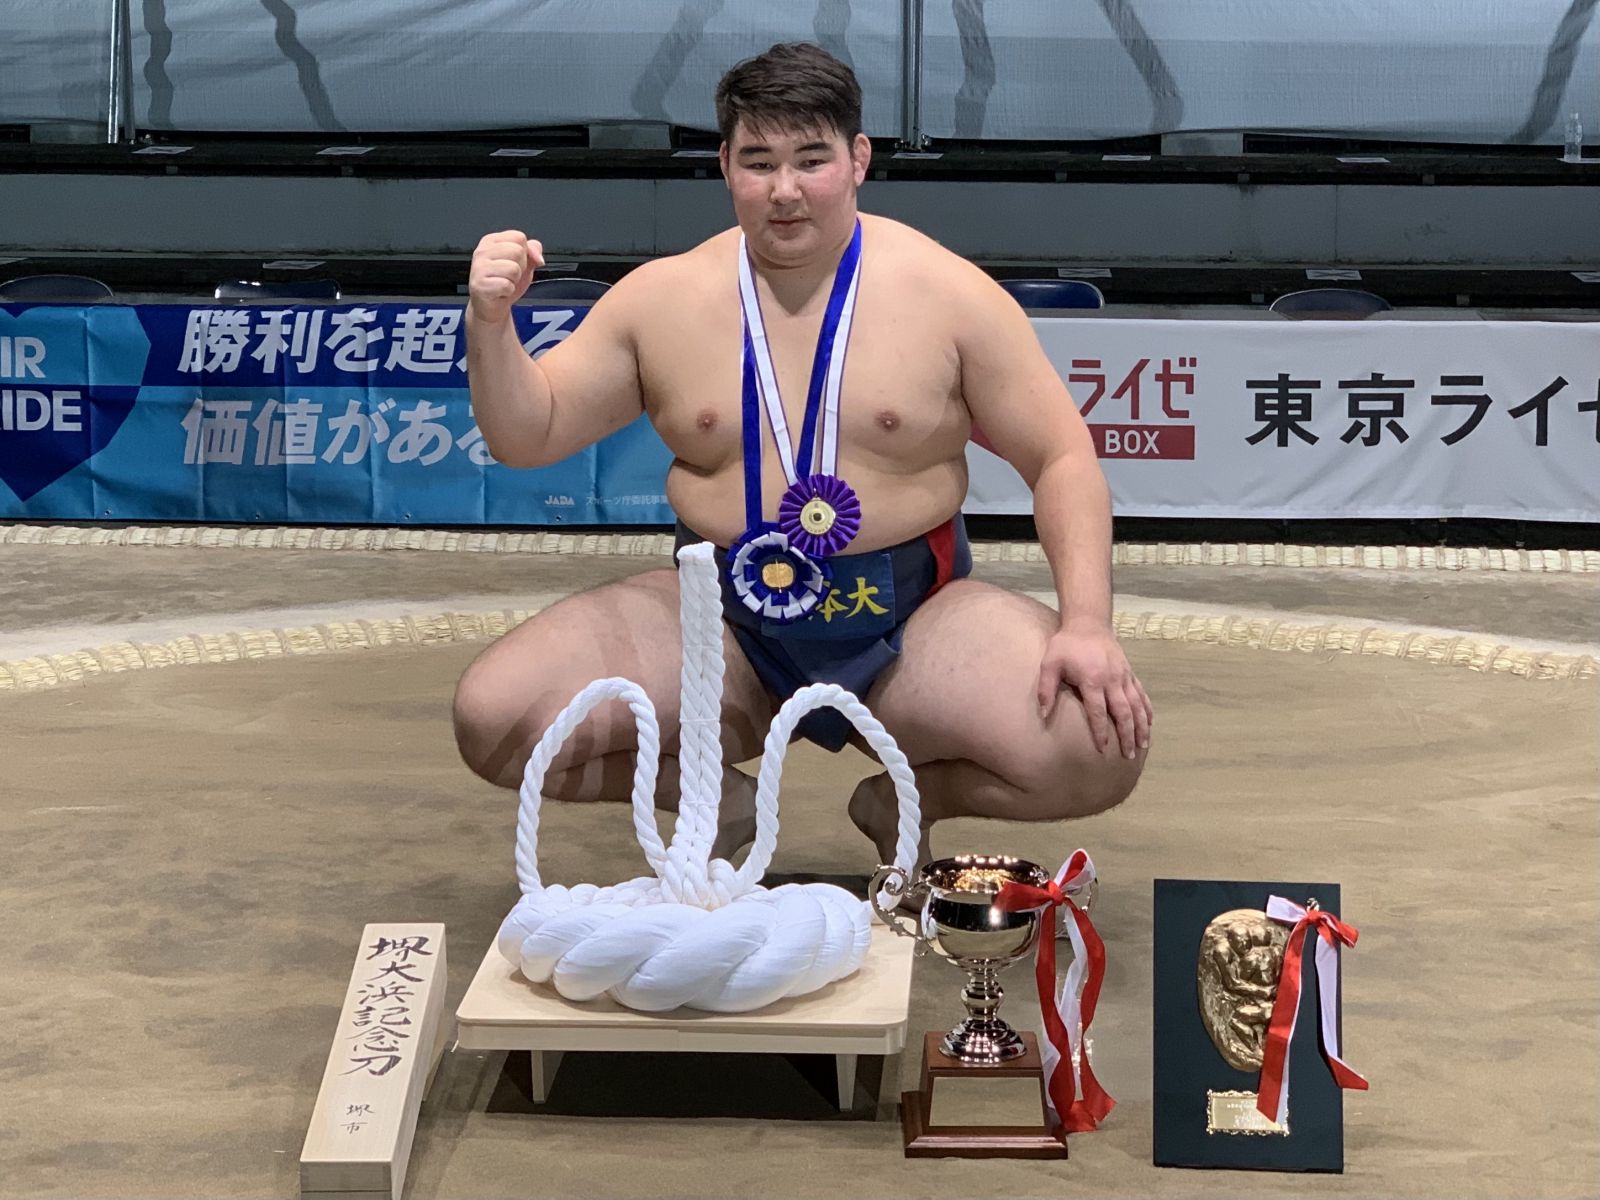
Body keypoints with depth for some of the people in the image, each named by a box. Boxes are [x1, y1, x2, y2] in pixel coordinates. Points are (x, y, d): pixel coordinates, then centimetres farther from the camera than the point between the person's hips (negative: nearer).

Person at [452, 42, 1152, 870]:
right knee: (492, 720, -20)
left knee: (1103, 748, -27)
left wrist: (1088, 626, -17)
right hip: (716, 622, 2)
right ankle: (722, 800, 6)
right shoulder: (660, 297, 1)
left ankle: (906, 796, 5)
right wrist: (491, 322, -13)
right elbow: (528, 438, 6)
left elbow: (1062, 461, -2)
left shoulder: (948, 293, -5)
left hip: (915, 618, -1)